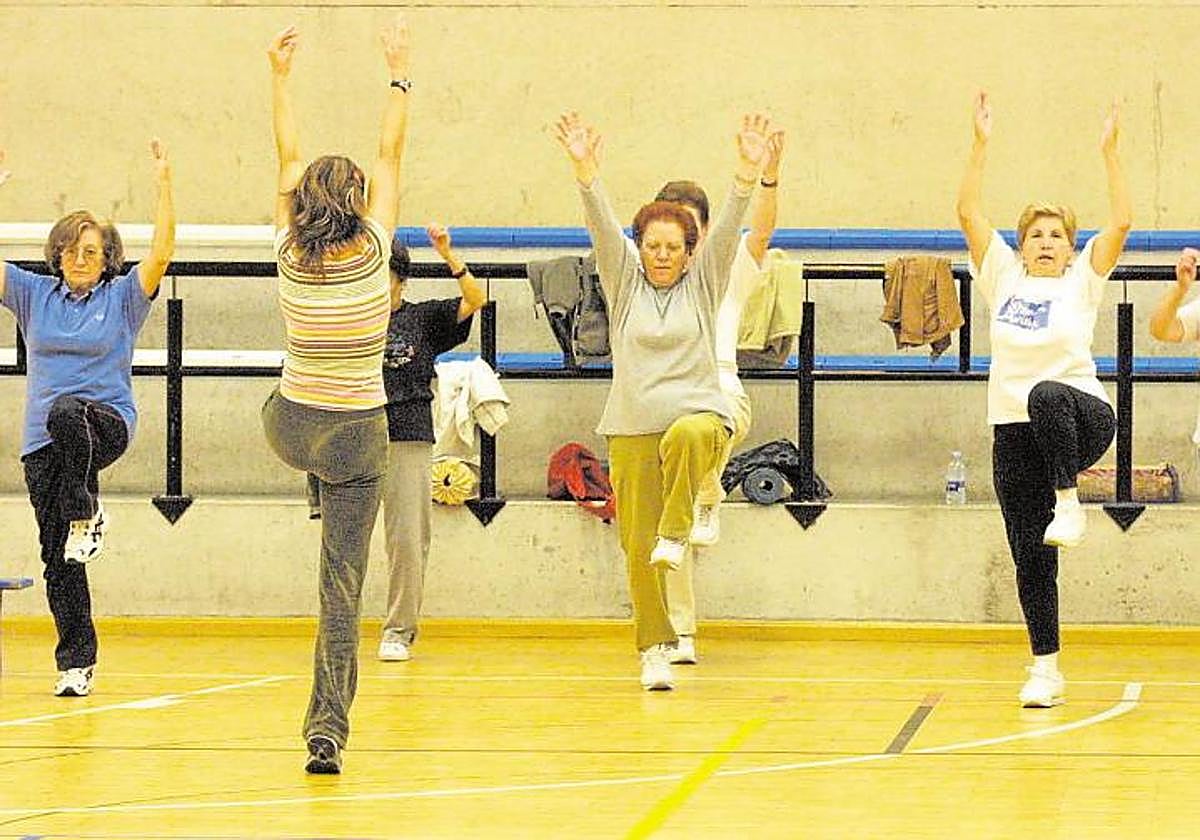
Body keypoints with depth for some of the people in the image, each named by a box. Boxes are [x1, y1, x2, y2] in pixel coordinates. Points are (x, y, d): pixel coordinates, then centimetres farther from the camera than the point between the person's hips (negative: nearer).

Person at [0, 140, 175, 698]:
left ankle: (86, 513, -20)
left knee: (66, 413, -40)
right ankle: (77, 663, 6)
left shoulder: (122, 297, 3)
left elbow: (161, 253, -10)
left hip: (107, 424, -3)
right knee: (58, 560, -2)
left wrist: (164, 185, -18)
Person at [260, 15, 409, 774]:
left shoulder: (290, 257, -9)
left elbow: (289, 160, 4)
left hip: (290, 427, 2)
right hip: (359, 434, -2)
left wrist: (281, 77, 12)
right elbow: (391, 157, -3)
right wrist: (400, 75, 4)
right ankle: (328, 730, -4)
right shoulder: (372, 254, -13)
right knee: (343, 585, 0)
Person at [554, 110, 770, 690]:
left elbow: (728, 229, -6)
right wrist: (585, 172, -22)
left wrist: (748, 172, -22)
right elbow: (602, 228, -6)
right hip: (632, 429, 2)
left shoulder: (703, 283, 7)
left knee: (687, 436, -39)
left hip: (698, 414, -2)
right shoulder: (624, 283, 9)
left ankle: (675, 534, -22)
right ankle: (654, 649, 11)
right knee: (637, 546, -1)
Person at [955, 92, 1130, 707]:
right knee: (1030, 557, 1)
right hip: (1015, 433, 3)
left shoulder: (1082, 281, 5)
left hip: (1082, 419, -3)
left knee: (1048, 397, -40)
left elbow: (1121, 223, -5)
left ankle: (1068, 501, -27)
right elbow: (969, 214, 2)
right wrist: (981, 144, -3)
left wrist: (1109, 150, -8)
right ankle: (1046, 668, 10)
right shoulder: (1003, 277, 10)